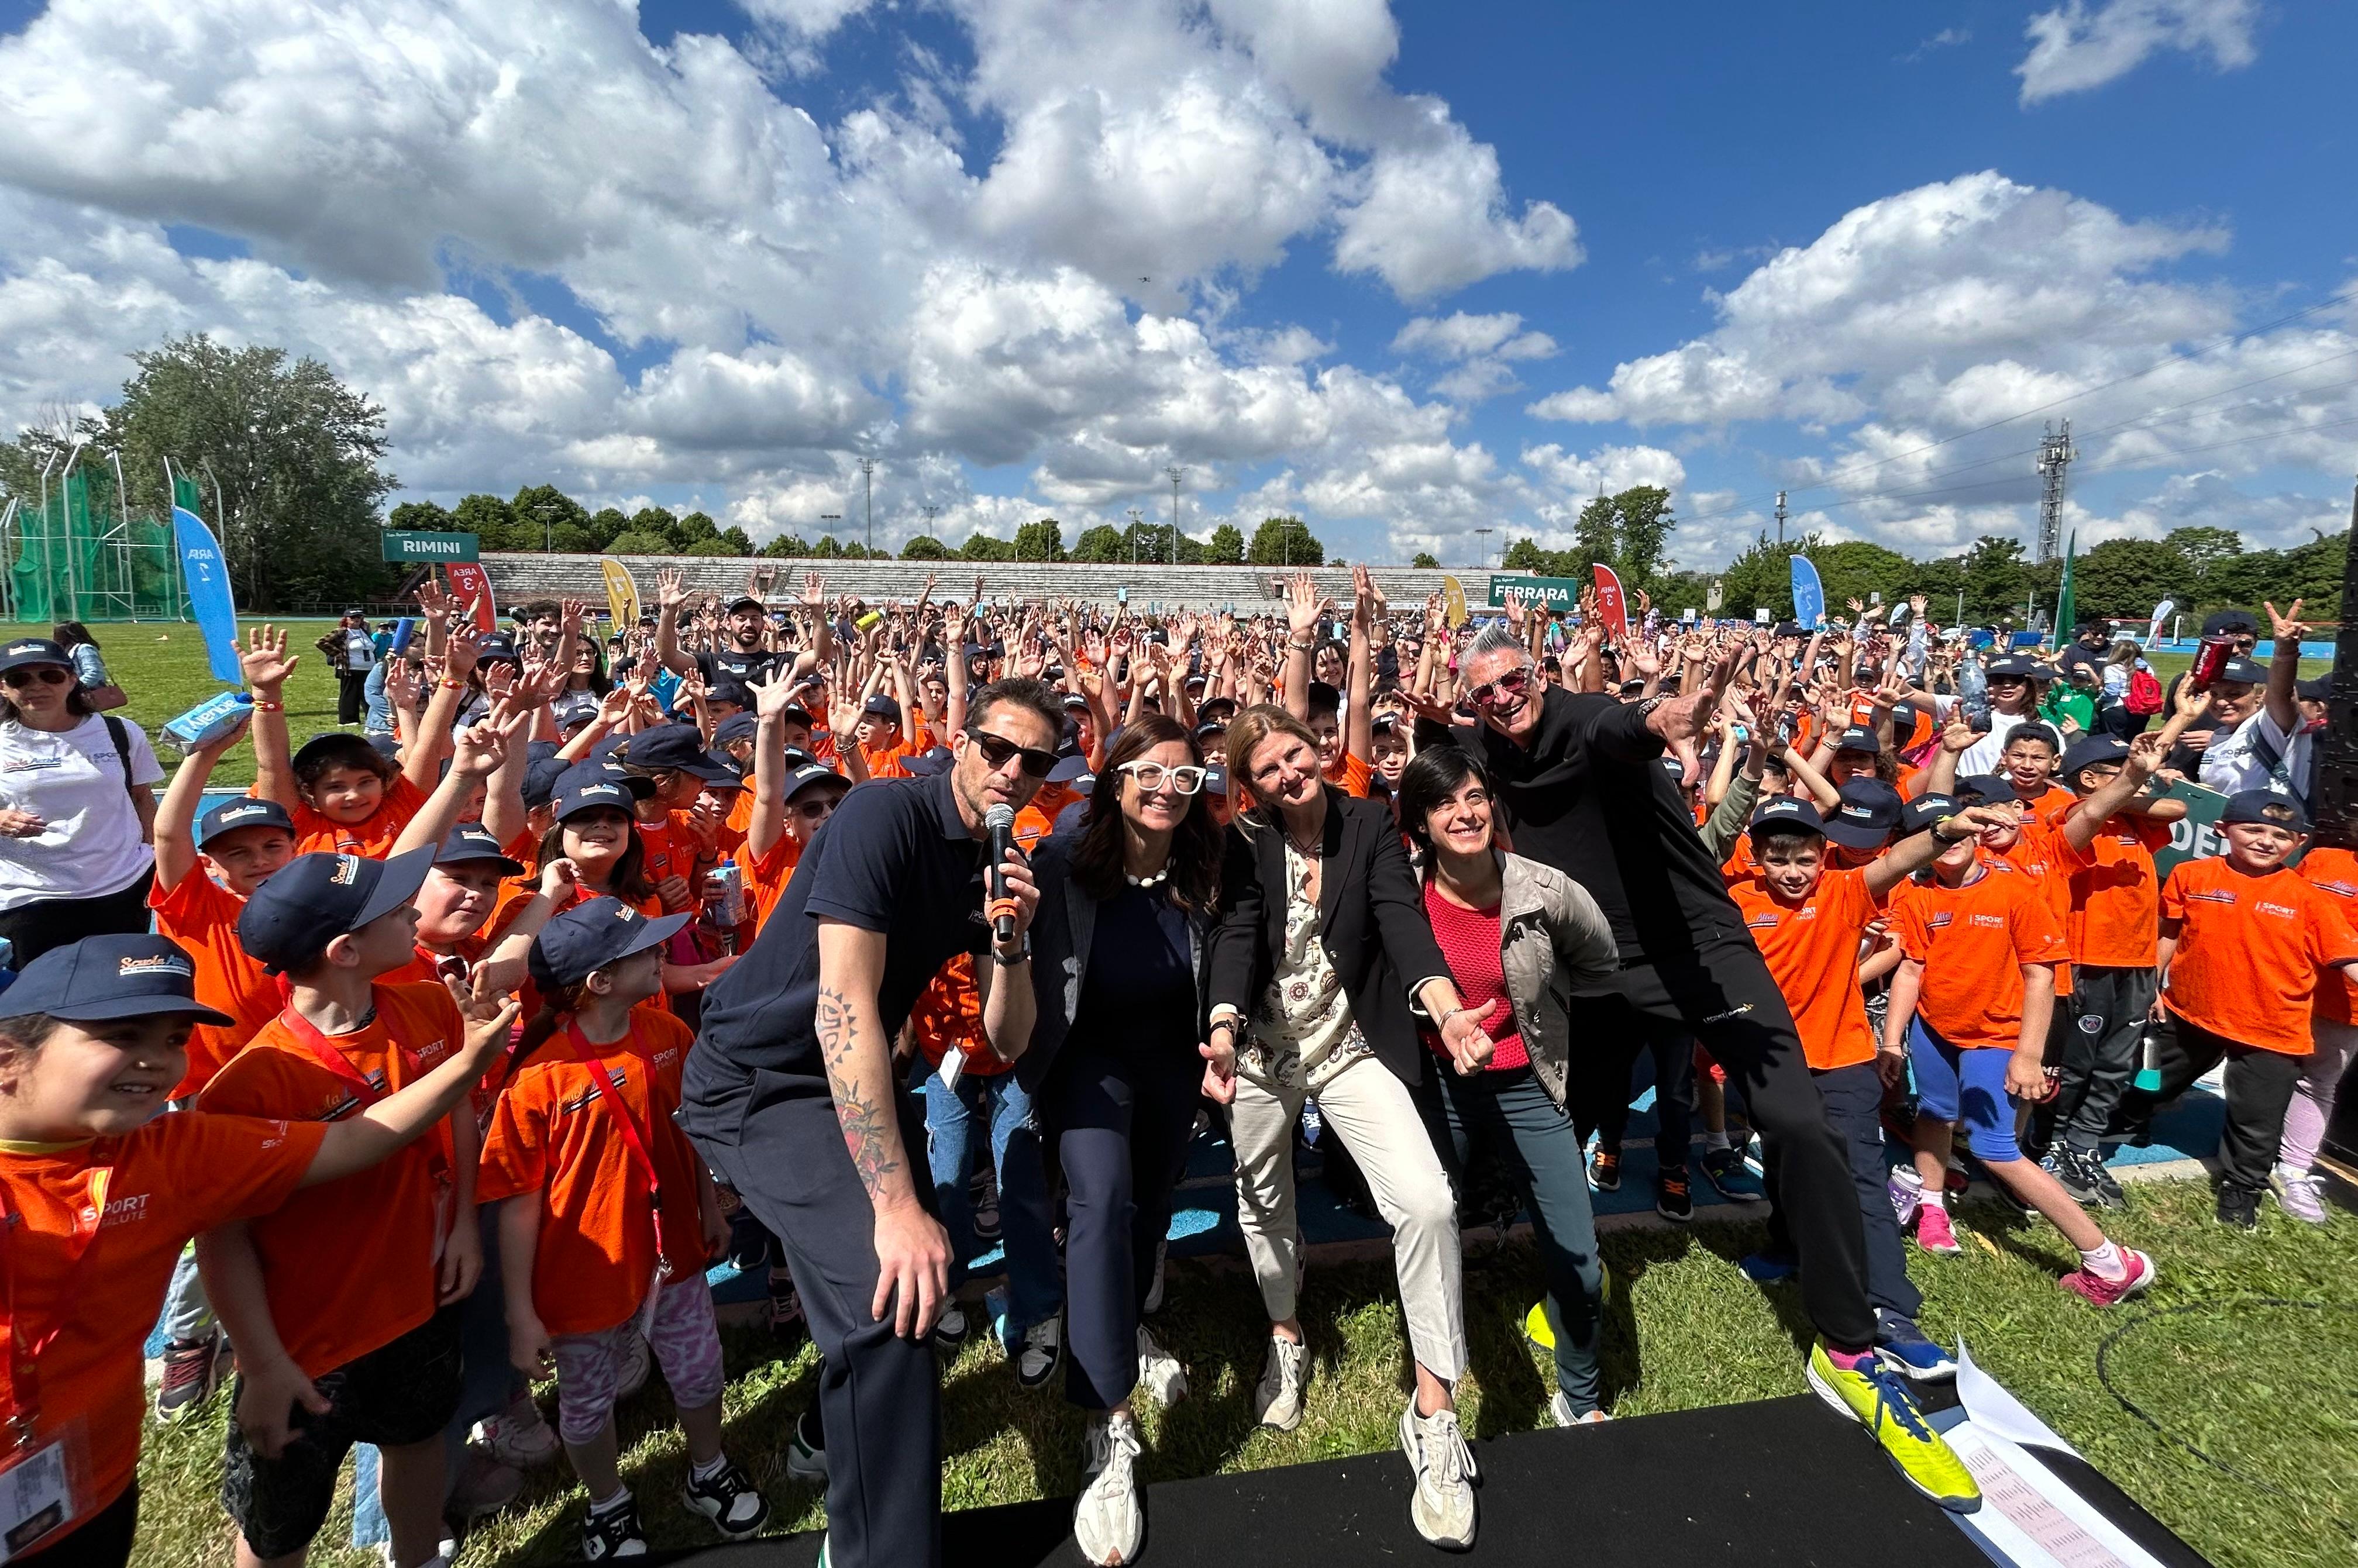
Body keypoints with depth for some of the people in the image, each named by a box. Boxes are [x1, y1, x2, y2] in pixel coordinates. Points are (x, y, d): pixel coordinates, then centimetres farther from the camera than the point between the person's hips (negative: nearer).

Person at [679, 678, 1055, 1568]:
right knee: (889, 1298, -24)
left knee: (917, 1261, 18)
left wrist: (1012, 940, -21)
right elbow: (844, 1006, -31)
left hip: (852, 1077, 9)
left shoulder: (1001, 863, 1)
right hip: (758, 1080, -8)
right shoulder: (886, 815, -23)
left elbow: (1006, 1037, -1)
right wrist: (896, 1202, -32)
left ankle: (841, 1430, 48)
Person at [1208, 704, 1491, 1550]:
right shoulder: (1246, 842, -5)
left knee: (1428, 1202, -16)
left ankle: (1434, 1412, 1)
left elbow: (1403, 920, -20)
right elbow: (1235, 936, -18)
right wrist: (1222, 1027, -36)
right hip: (1264, 1047, 2)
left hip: (1352, 1048, -1)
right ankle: (1286, 1336, 48)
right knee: (1263, 1199, 18)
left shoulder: (1372, 824, -6)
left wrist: (1447, 1007, -39)